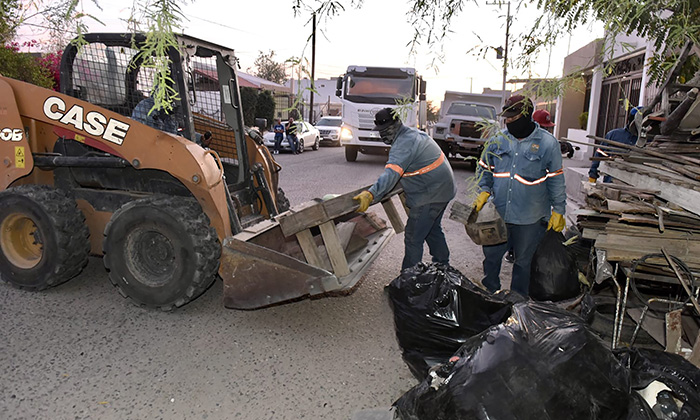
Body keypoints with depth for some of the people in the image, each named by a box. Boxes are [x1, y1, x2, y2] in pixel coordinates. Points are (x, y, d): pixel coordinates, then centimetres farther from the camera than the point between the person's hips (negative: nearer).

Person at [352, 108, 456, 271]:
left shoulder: (403, 144, -24)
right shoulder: (414, 133, 9)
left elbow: (392, 173, -40)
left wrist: (371, 194, -50)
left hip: (430, 195, -11)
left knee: (413, 238, -4)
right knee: (432, 229, 26)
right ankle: (443, 266, 42)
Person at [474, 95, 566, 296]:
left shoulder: (547, 143, -6)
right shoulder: (497, 141, 2)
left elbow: (556, 180, -2)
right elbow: (484, 168, 12)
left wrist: (558, 211, -1)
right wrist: (484, 191, -4)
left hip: (529, 219, -3)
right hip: (497, 214, 3)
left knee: (524, 261, 13)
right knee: (491, 255, 13)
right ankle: (489, 291, 36)